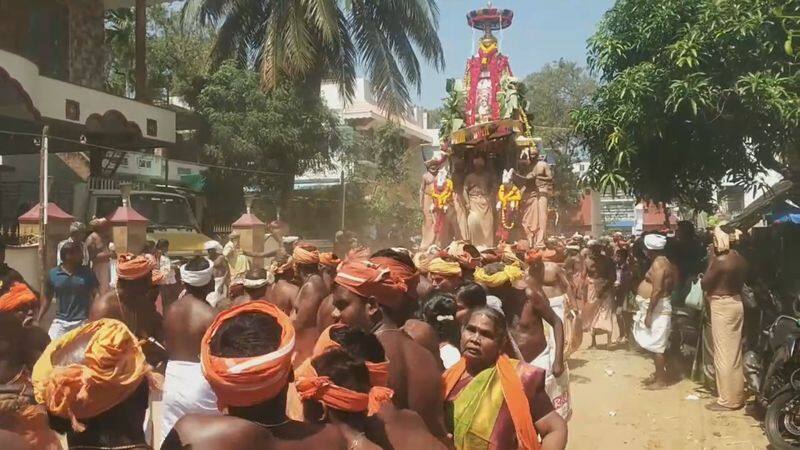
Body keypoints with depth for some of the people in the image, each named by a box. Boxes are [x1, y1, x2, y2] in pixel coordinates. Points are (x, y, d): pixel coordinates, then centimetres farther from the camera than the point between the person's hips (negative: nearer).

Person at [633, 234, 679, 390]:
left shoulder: (658, 263, -18)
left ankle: (661, 380, 2)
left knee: (656, 346, -5)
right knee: (655, 345, 17)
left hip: (657, 308, -11)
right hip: (655, 307, 11)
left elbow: (657, 290, -25)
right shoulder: (661, 261, 13)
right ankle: (658, 375, 26)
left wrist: (649, 313, -22)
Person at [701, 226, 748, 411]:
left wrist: (710, 260, -6)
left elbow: (704, 284, -11)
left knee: (724, 353, -2)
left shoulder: (720, 260, -20)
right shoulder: (740, 259, 6)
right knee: (735, 351, 16)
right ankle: (738, 394, 25)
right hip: (737, 304, 9)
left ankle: (728, 400, 3)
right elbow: (741, 280, 15)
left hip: (722, 306, -9)